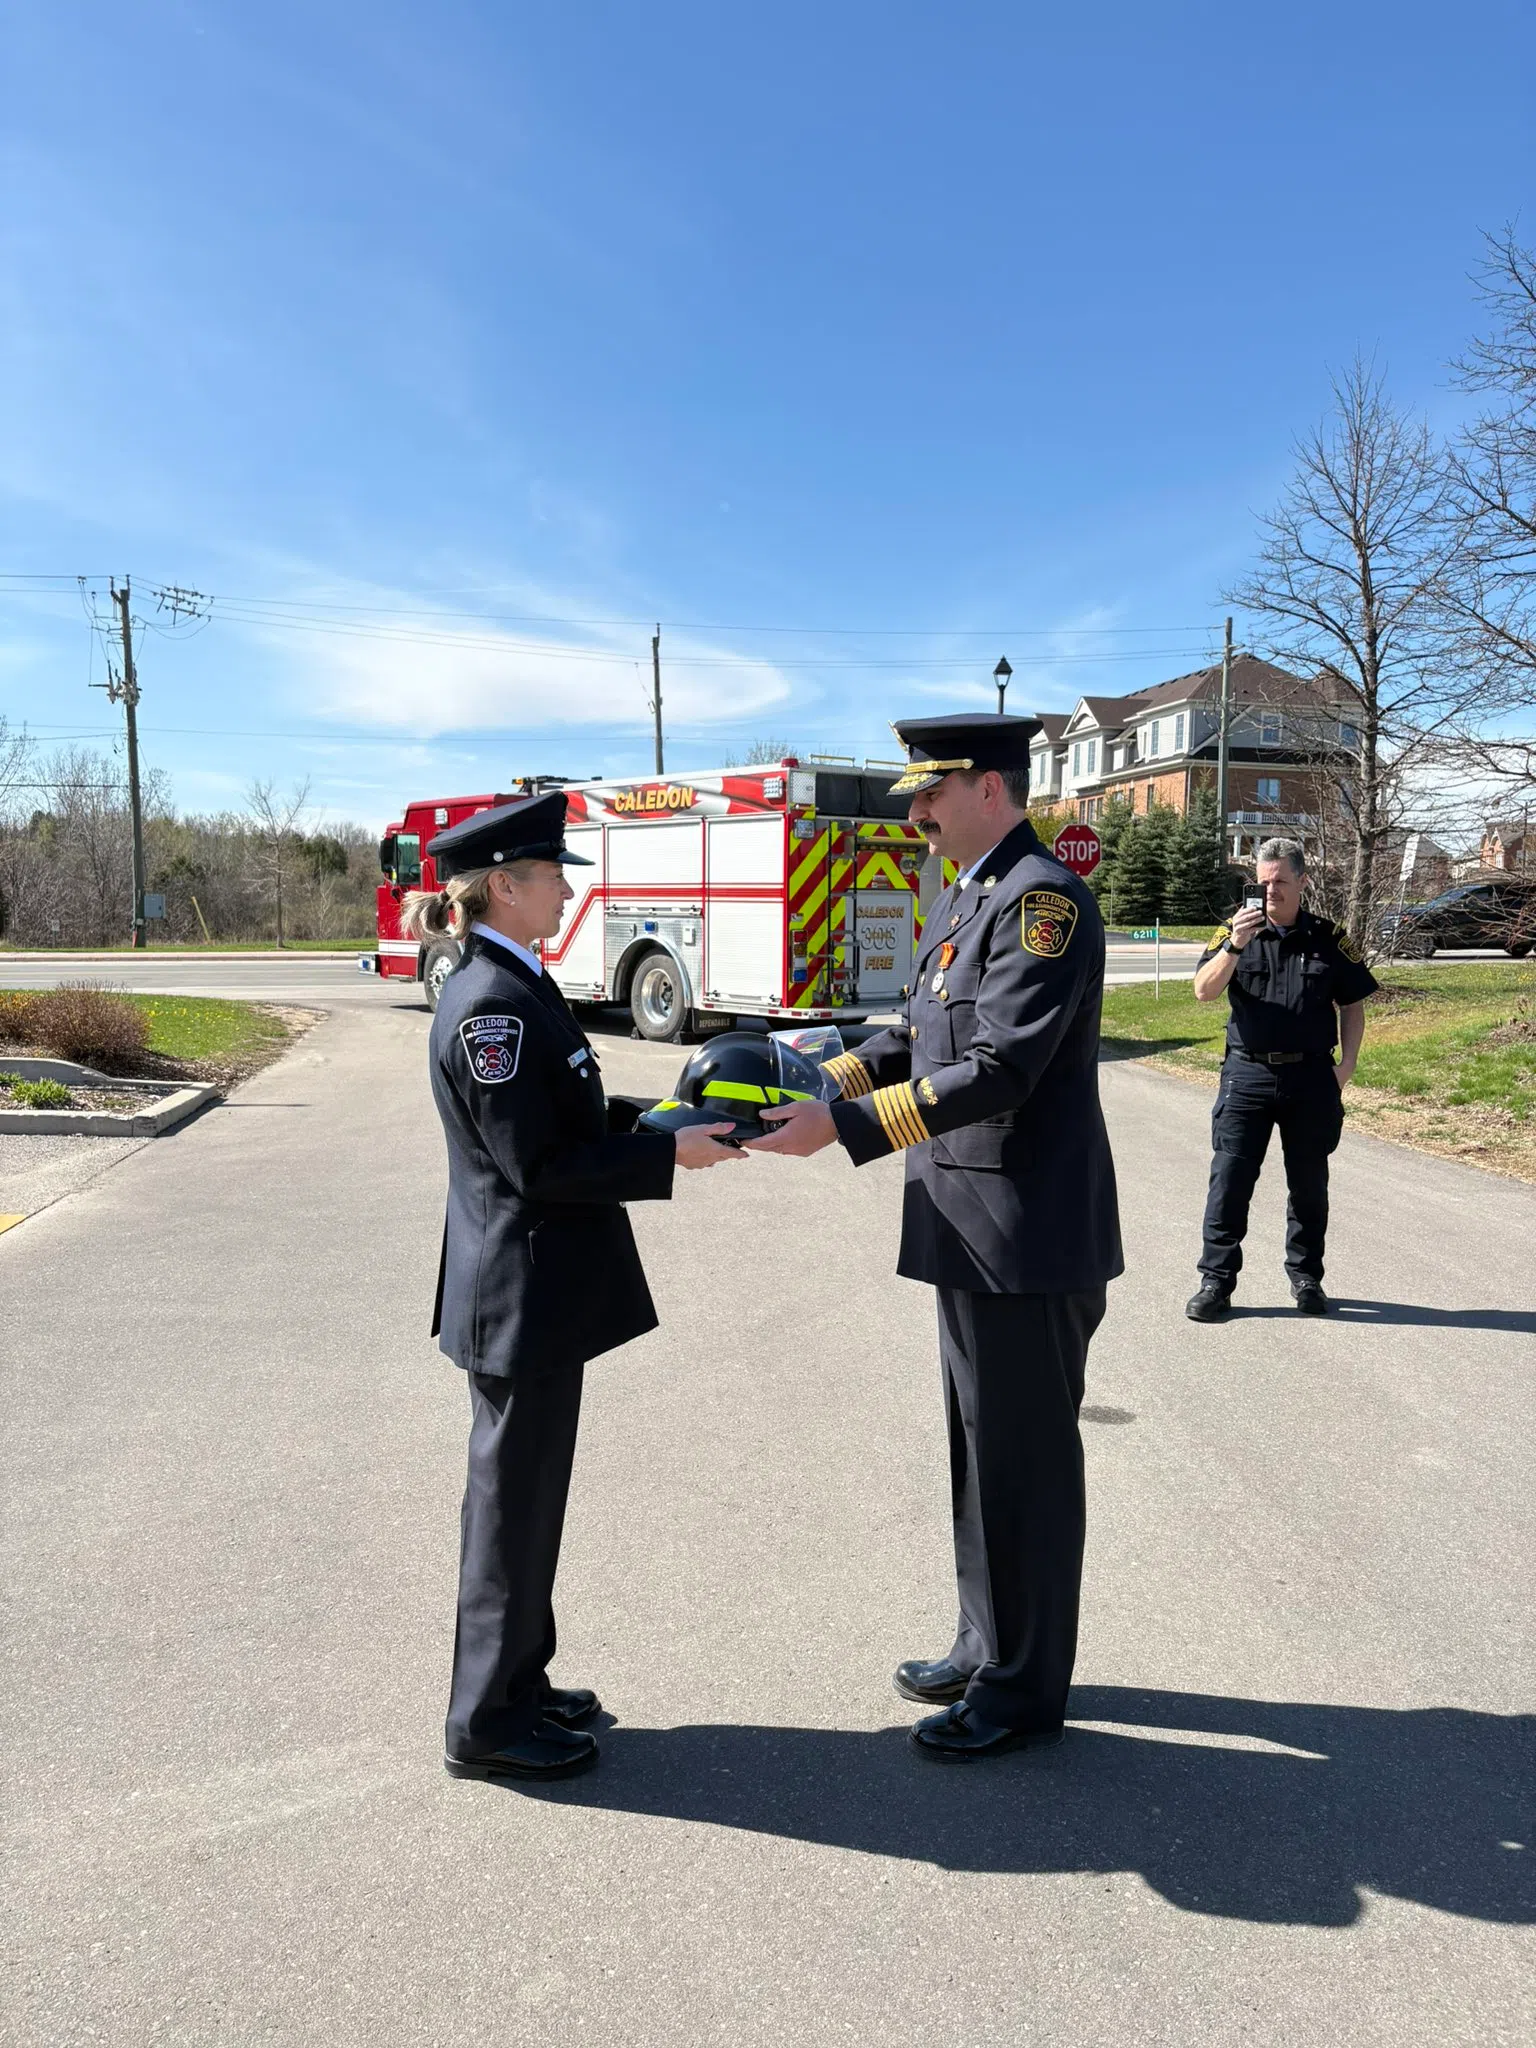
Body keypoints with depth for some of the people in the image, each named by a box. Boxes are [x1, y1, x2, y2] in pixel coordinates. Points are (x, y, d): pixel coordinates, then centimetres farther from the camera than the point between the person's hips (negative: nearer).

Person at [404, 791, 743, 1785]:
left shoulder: (513, 989, 10)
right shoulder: (493, 1006, -21)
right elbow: (536, 1165, -22)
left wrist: (663, 1119, 6)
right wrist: (669, 1154, -18)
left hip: (540, 1291, 10)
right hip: (522, 1297, -10)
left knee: (528, 1490, 20)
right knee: (514, 1498, 5)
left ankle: (517, 1682, 37)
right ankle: (487, 1724, 23)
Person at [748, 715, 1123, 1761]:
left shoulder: (1044, 898, -18)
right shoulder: (964, 897, 13)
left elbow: (998, 1069, -25)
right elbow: (923, 1037, 16)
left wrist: (844, 1125, -25)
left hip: (1029, 1241, -10)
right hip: (974, 1235, 10)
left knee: (1026, 1461, 5)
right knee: (981, 1449, 21)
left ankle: (1025, 1691, 23)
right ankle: (988, 1646, 38)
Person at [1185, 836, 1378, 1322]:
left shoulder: (1329, 938, 6)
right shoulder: (1233, 933, 3)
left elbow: (1352, 1005, 11)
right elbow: (1204, 991, -9)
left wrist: (1347, 1063, 0)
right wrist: (1235, 946, -23)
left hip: (1310, 1077, 1)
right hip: (1247, 1074, -1)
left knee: (1309, 1182, 11)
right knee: (1229, 1178, -3)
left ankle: (1305, 1275, 26)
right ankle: (1216, 1281, 4)